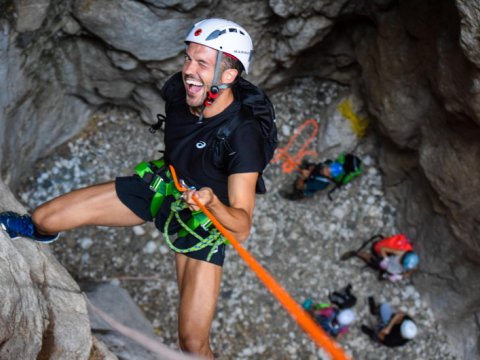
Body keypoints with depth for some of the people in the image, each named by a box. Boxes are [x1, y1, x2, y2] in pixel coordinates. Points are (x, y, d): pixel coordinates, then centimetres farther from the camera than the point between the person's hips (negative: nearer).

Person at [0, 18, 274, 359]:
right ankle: (33, 229, 36)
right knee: (45, 218, -1)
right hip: (159, 185, 5)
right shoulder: (178, 90, -18)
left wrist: (211, 202, -51)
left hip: (205, 221, -5)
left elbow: (242, 228, -33)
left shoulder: (242, 136, -34)